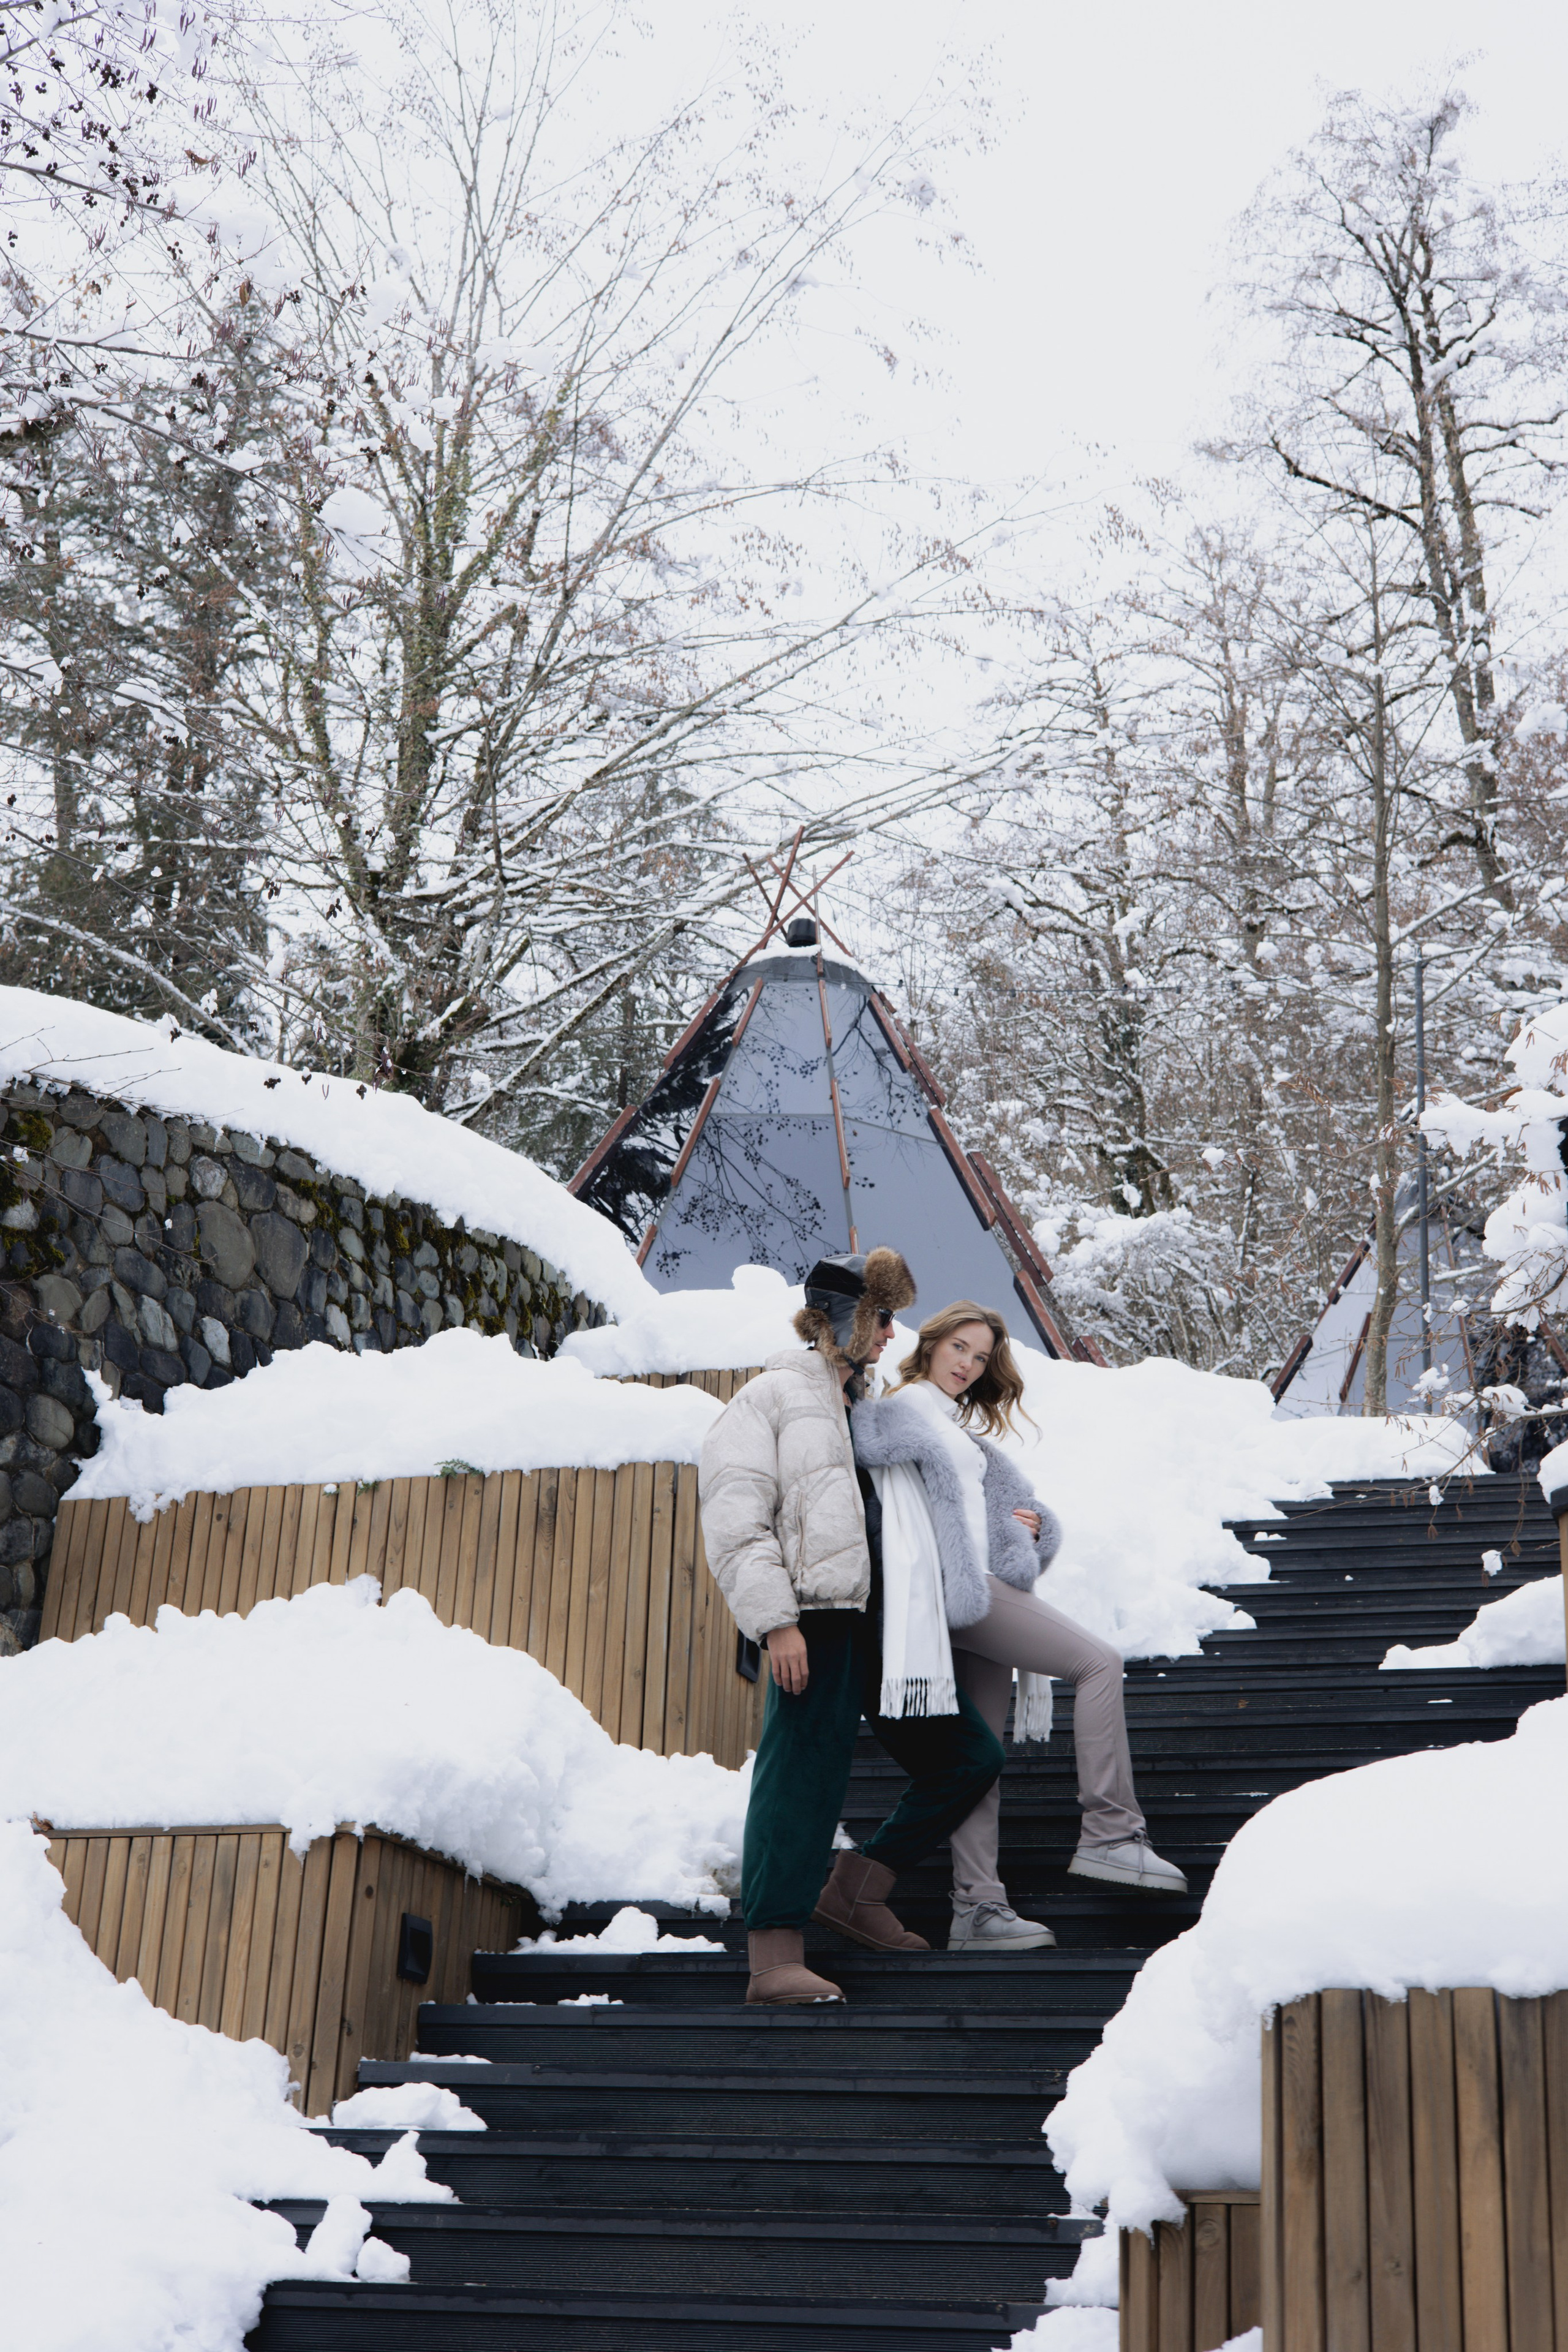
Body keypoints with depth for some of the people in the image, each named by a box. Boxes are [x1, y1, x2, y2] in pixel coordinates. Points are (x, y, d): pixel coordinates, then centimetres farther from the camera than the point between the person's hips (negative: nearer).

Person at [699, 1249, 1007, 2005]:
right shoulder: (773, 1397, -1)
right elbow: (735, 1521, -10)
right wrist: (775, 1622, -18)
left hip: (878, 1617, 8)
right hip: (816, 1616, -8)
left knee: (970, 1756, 8)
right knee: (803, 1779, -11)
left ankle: (855, 1888, 16)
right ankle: (775, 1957, -6)